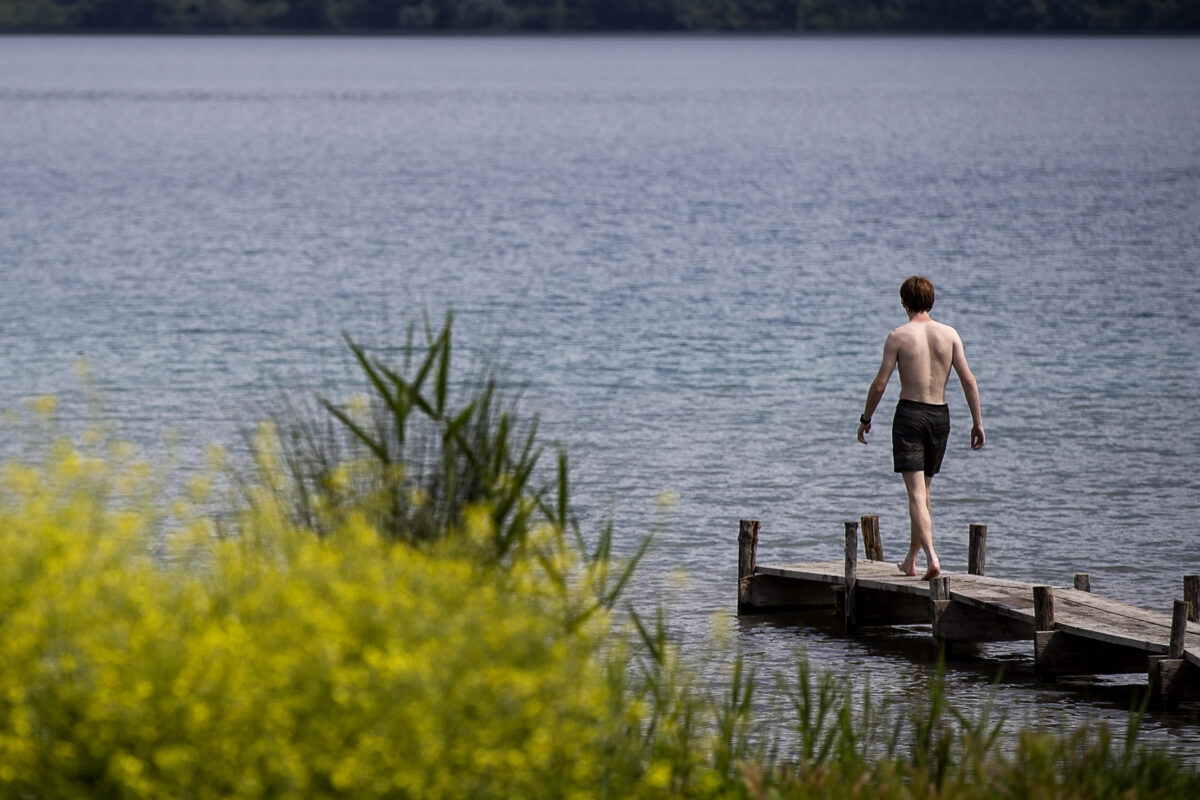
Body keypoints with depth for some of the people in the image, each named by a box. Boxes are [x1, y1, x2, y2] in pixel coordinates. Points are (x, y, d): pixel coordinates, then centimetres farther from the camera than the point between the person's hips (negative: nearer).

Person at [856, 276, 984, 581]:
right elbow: (968, 380, -3)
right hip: (940, 415, 4)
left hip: (909, 413, -4)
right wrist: (977, 422, 2)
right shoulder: (949, 334, 1)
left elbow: (879, 384, -7)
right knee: (923, 491, 18)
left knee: (916, 493, -7)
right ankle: (911, 560, 27)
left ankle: (931, 558, -24)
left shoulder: (898, 336, -8)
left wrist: (865, 419, 6)